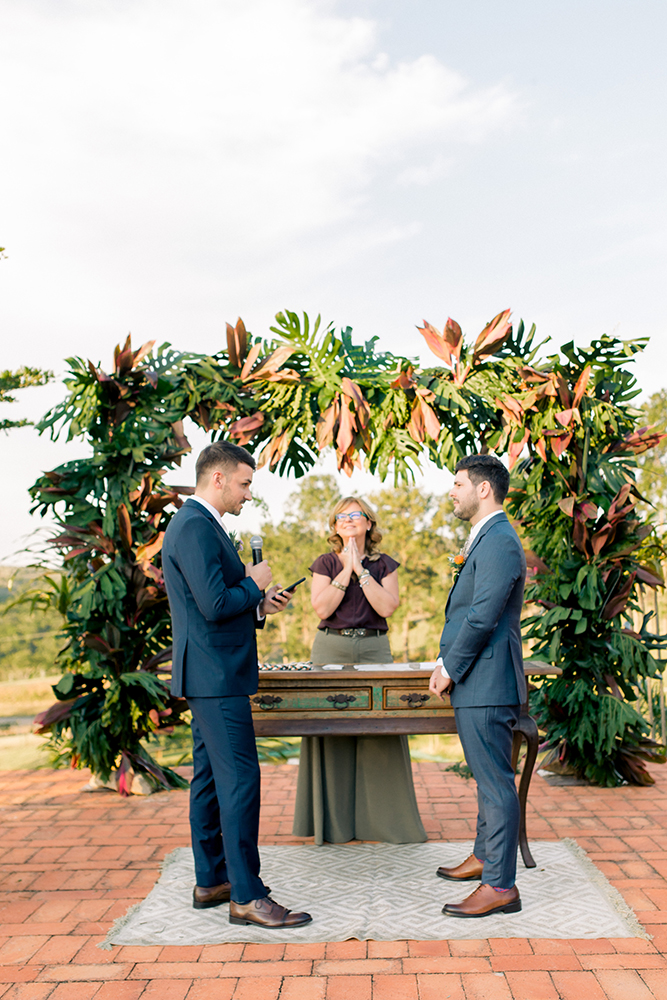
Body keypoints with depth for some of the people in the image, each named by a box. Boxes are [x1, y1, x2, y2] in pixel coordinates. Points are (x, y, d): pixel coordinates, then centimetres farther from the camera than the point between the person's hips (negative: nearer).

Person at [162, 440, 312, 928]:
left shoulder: (197, 524, 17)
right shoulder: (195, 527, -17)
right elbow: (215, 605, -24)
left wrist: (260, 606, 9)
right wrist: (254, 583, -8)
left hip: (211, 674, 11)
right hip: (216, 674, -11)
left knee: (211, 778, 15)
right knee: (240, 779, -7)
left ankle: (211, 881, 25)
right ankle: (247, 896, 1)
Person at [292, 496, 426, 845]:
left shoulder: (385, 565, 9)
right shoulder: (325, 563, 7)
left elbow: (387, 607, -7)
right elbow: (322, 608, -7)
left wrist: (361, 569, -8)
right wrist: (346, 570, -8)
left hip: (374, 648, 1)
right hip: (331, 647, 0)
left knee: (379, 731, -3)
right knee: (332, 731, 0)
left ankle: (381, 818, 10)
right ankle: (334, 822, 12)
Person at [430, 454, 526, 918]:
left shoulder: (499, 541, -17)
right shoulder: (487, 539, 17)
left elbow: (482, 617, -23)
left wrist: (448, 668, -13)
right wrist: (451, 666, 13)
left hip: (488, 685, -11)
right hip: (478, 682, 11)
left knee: (495, 781, -4)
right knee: (488, 778, 21)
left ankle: (500, 885, 3)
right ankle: (484, 856, 35)